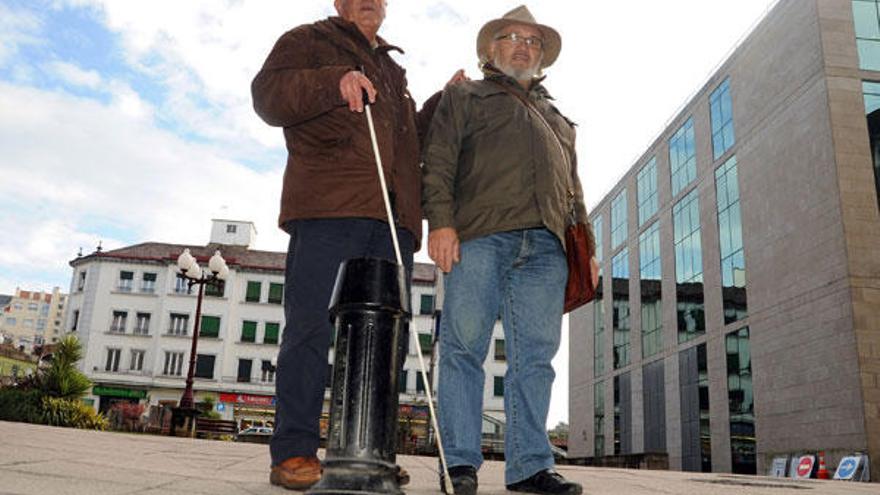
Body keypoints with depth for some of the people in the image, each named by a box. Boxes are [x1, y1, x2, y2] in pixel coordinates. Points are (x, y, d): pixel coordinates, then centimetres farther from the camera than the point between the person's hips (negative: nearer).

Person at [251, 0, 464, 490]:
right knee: (311, 327, -9)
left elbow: (412, 139, 37)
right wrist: (334, 82, -15)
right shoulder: (309, 41, 17)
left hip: (391, 219, 6)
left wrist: (444, 103, 23)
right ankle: (295, 453, -4)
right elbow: (268, 94, 0)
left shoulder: (393, 71, 34)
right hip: (327, 208, -6)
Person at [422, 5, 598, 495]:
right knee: (464, 348, -7)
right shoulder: (465, 97, 20)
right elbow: (438, 161, 6)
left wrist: (587, 246, 16)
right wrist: (441, 220, -10)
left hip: (547, 247, 4)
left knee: (536, 356, -1)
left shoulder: (557, 116, 34)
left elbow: (574, 187, 29)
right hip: (480, 235, -4)